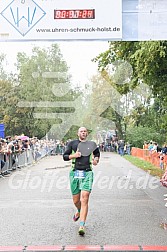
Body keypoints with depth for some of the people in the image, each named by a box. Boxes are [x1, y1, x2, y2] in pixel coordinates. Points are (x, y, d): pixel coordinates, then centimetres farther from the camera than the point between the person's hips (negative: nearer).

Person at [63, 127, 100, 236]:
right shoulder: (72, 143, 7)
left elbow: (97, 153, 30)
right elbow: (65, 156, 8)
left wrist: (96, 159, 9)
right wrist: (73, 155, -9)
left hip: (87, 173, -1)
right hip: (75, 173, 1)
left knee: (84, 199, -14)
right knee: (76, 200, 8)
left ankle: (82, 226, -15)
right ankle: (79, 211, 44)